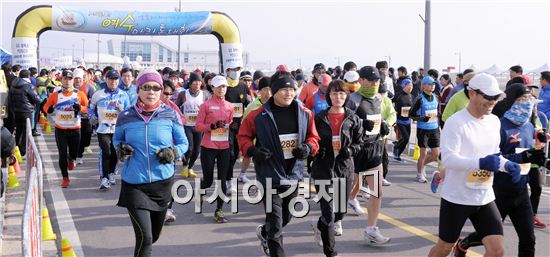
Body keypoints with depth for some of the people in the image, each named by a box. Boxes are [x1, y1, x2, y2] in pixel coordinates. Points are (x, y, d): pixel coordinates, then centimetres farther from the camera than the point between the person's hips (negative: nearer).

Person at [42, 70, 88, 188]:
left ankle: (71, 159, 48)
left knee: (74, 153, 9)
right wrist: (49, 109, -18)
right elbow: (45, 106, 5)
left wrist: (80, 108, -21)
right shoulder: (55, 95, -3)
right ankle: (65, 178, 11)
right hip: (60, 129, 0)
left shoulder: (80, 94, -5)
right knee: (62, 154, -1)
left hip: (75, 129, 0)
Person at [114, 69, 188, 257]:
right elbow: (116, 139, 13)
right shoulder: (126, 117, -4)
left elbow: (183, 143, 5)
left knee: (154, 236, 20)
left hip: (163, 183, 2)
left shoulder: (171, 115, -4)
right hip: (134, 184, -2)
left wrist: (173, 153, -16)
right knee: (145, 238, -15)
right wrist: (120, 148, -9)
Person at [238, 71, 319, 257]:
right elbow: (243, 136, 2)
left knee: (286, 217, 23)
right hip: (270, 176, -5)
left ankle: (264, 233, 53)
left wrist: (309, 148, -9)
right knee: (275, 224, -3)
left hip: (294, 175, 5)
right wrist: (252, 150, -16)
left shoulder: (305, 114, 0)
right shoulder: (259, 116, -10)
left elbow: (313, 137, 11)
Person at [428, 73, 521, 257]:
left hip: (485, 199, 6)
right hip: (456, 198, -5)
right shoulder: (455, 122, -16)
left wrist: (507, 165, -2)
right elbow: (448, 158, -26)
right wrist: (480, 163, -38)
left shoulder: (494, 121, 6)